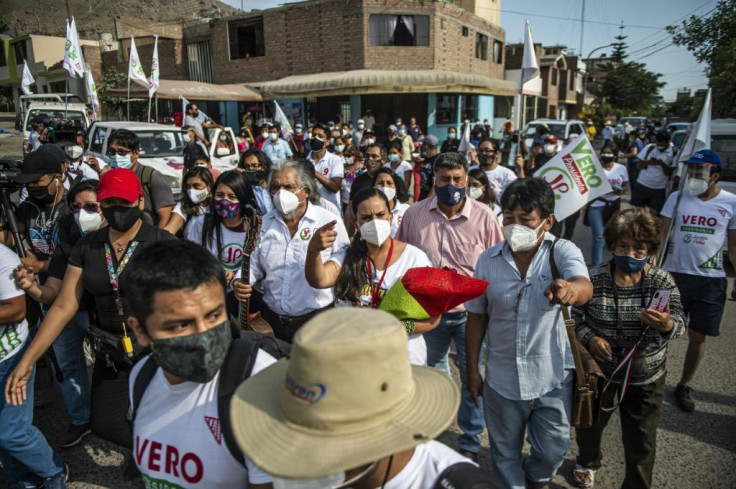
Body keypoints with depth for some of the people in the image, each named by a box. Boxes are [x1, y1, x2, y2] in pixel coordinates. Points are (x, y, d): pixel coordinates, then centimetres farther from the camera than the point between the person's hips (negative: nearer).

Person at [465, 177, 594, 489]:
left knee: (553, 450, 20)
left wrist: (570, 288, -59)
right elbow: (477, 317, 1)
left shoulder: (563, 252, -14)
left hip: (553, 377, -1)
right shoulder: (488, 260, -8)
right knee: (505, 453, 19)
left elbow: (584, 287, -35)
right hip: (502, 378, 1)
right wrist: (472, 369, 2)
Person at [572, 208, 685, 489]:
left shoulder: (662, 281, -11)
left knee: (641, 443, 11)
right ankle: (587, 462, 56)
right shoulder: (593, 279, -15)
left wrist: (665, 324, -36)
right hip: (597, 371, 1)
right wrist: (589, 339, -23)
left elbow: (679, 326, -13)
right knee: (589, 424, 24)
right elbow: (573, 316, -6)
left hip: (645, 377, 0)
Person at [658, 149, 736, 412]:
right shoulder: (677, 198, 0)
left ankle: (685, 386, 27)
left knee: (697, 336, 9)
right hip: (674, 274, 0)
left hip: (710, 279, 0)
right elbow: (661, 234, -1)